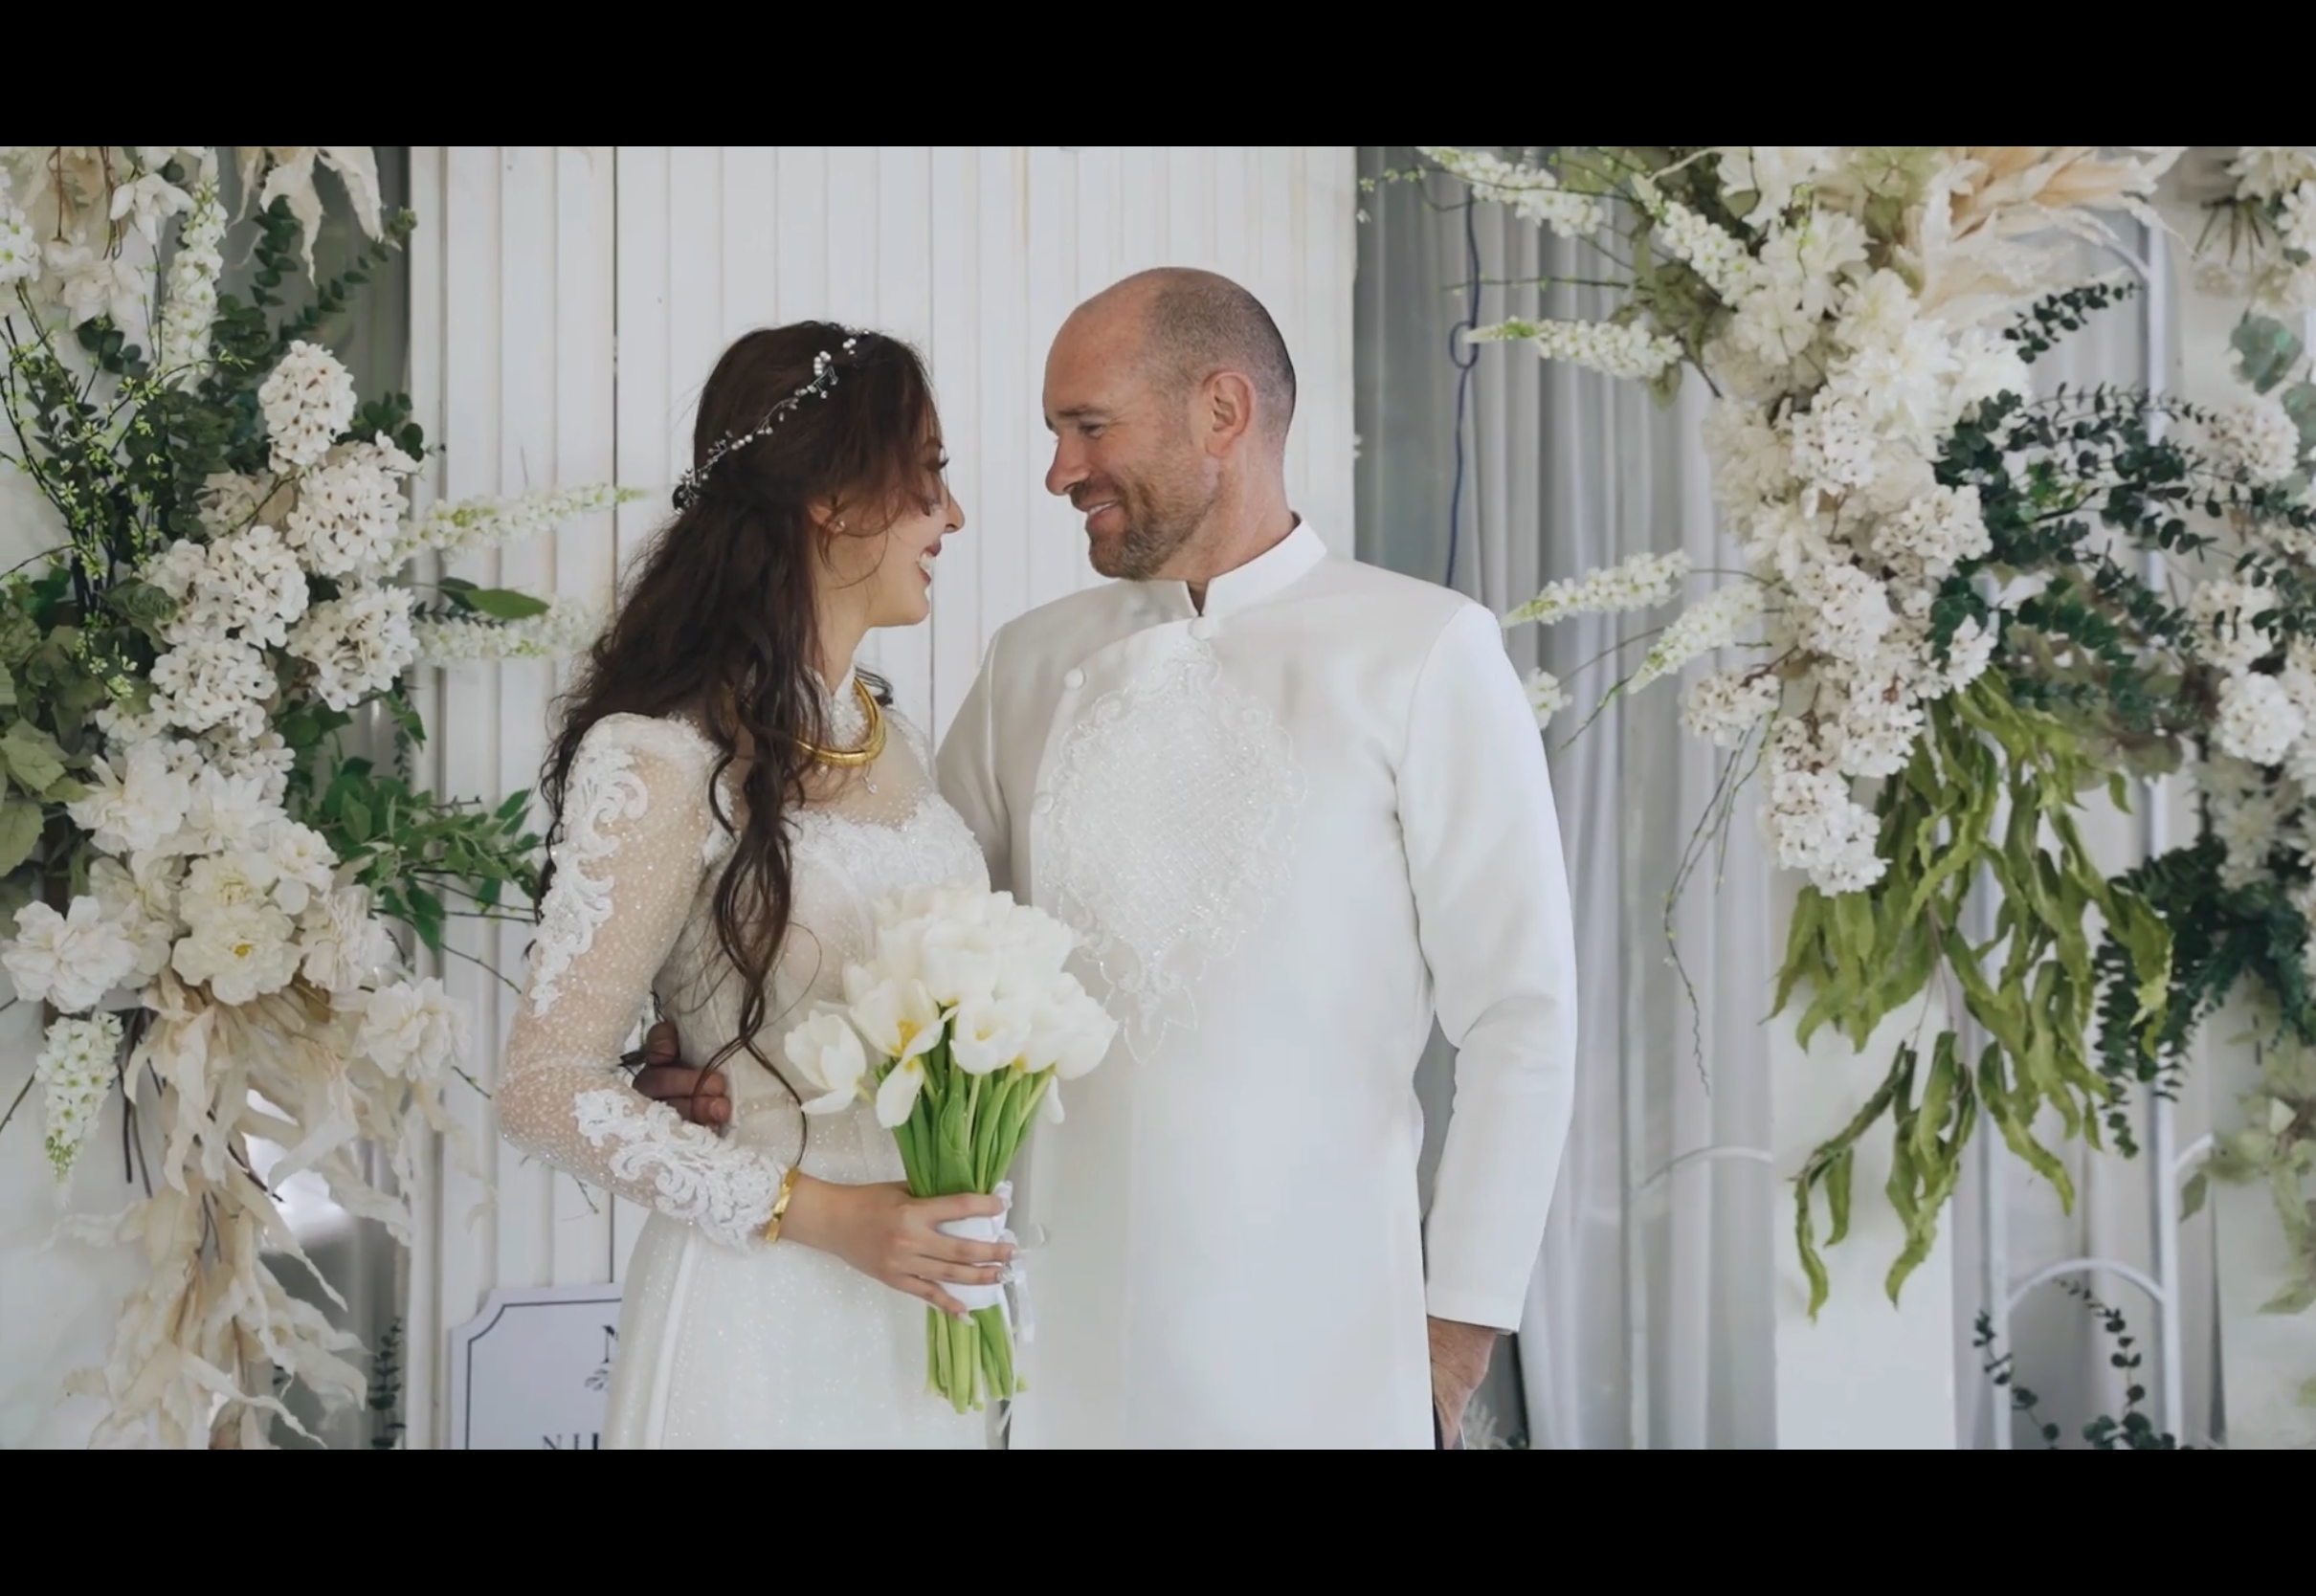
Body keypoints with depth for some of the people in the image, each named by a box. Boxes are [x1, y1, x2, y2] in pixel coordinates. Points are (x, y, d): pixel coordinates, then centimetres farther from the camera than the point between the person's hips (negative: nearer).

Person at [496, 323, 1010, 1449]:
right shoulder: (662, 759, -14)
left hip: (921, 1299, 7)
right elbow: (545, 1087, -15)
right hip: (767, 1303, -7)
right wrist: (810, 1212, -20)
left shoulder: (891, 742, 8)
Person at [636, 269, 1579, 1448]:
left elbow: (1518, 1013, -3)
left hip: (1316, 1350, -3)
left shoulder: (1423, 652, -3)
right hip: (1060, 1341, 3)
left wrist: (1456, 1339, -5)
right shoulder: (1030, 666, 9)